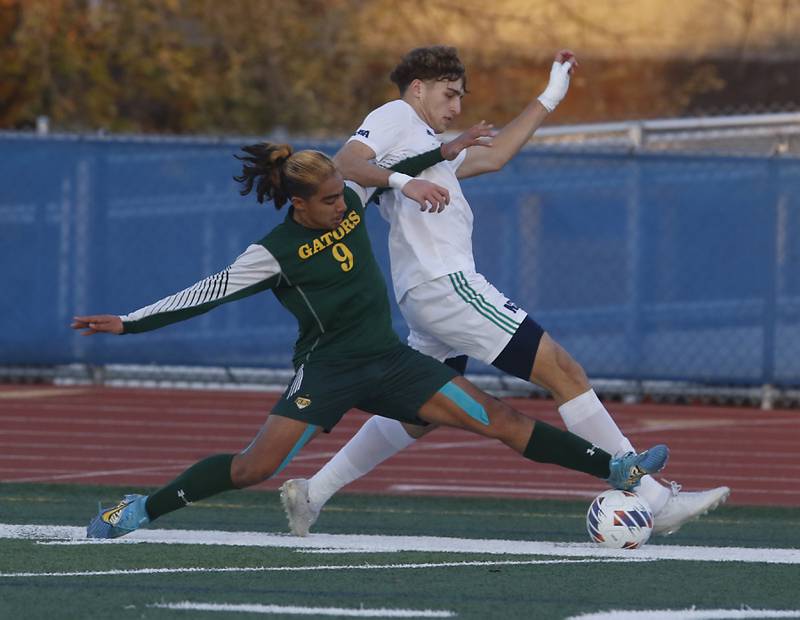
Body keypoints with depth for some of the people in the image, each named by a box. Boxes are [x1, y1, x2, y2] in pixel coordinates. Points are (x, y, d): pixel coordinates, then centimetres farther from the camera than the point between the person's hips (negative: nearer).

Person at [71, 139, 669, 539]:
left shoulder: (350, 201, 1)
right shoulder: (276, 253, -14)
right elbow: (205, 295, -12)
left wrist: (443, 152, 27)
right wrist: (126, 323, -16)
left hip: (391, 361, 5)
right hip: (328, 370, -5)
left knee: (502, 420, -3)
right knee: (255, 466, -18)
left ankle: (616, 469, -3)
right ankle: (141, 510, -3)